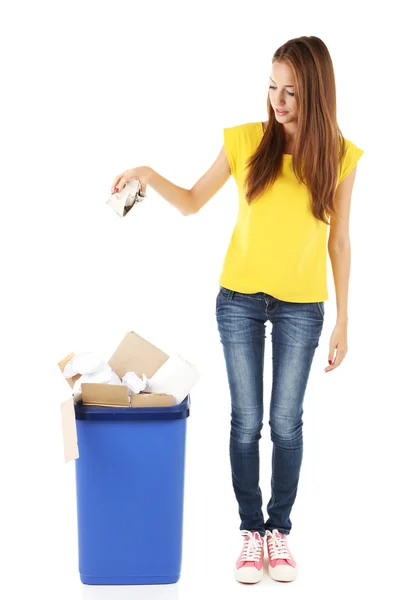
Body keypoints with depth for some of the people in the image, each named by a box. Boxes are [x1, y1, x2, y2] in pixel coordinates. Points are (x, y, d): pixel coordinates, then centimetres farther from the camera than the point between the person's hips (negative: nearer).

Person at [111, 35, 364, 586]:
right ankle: (251, 530, 23)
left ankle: (280, 530, 25)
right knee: (246, 421, 7)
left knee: (286, 423, 7)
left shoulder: (339, 156, -5)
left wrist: (343, 321, 1)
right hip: (239, 299, 1)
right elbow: (192, 202, 4)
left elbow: (338, 241, 0)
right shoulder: (246, 141, -5)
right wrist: (150, 176, -15)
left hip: (302, 307, 0)